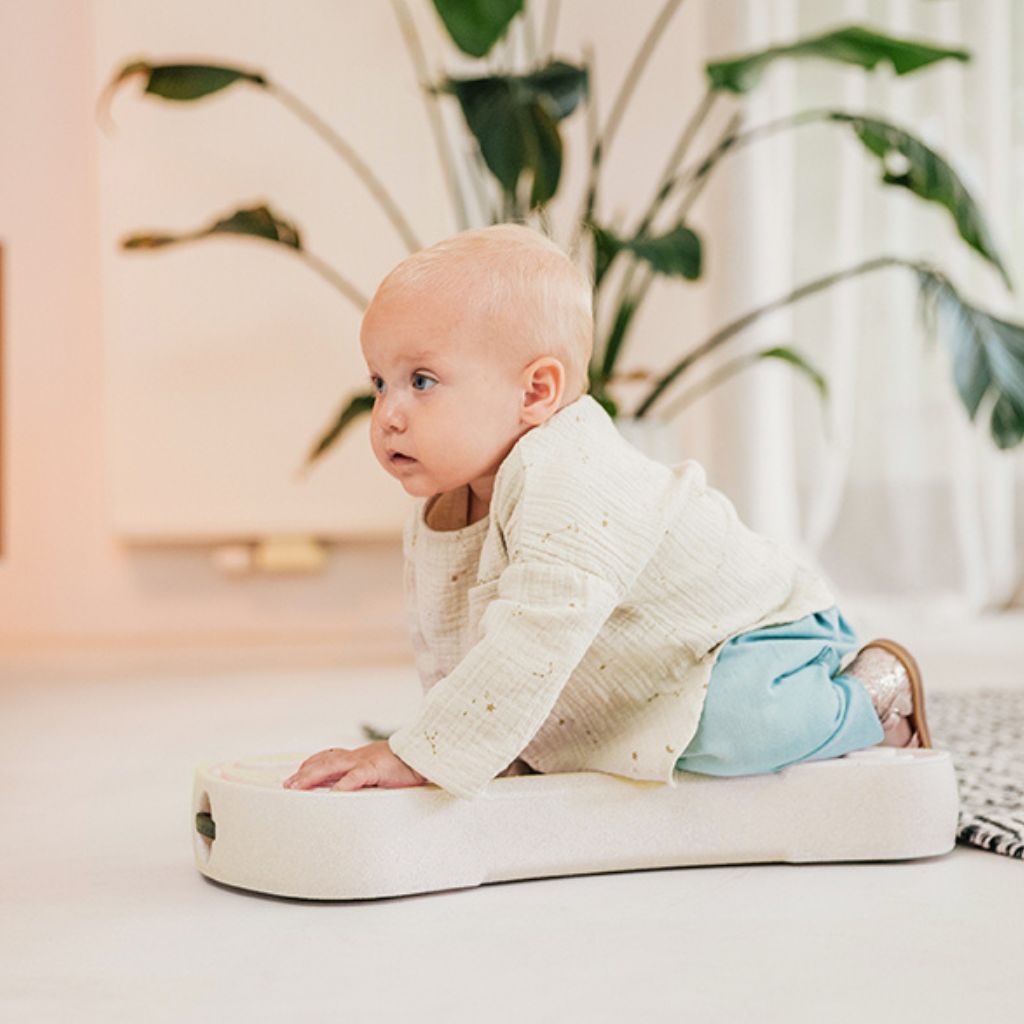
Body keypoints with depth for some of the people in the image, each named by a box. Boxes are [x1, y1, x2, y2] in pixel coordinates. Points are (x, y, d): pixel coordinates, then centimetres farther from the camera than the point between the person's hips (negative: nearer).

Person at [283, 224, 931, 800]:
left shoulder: (570, 481, -35)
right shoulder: (429, 528, -5)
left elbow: (538, 638, -43)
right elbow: (445, 659, 7)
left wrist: (418, 756, -41)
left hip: (769, 633, -10)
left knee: (732, 729, -33)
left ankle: (870, 696, -2)